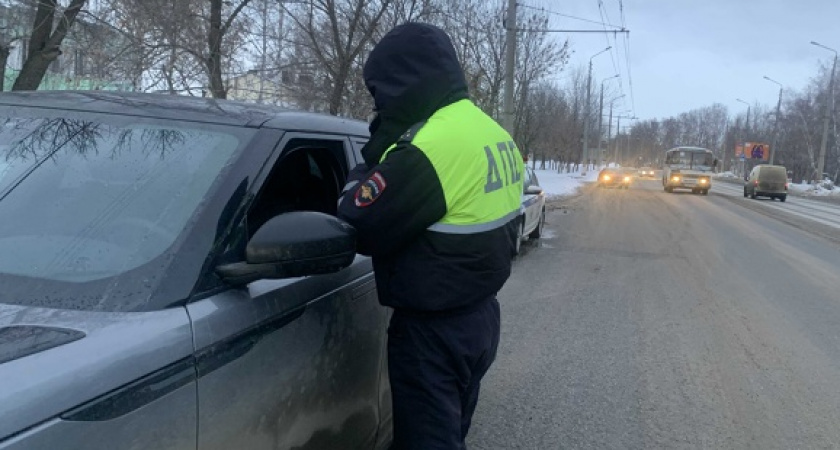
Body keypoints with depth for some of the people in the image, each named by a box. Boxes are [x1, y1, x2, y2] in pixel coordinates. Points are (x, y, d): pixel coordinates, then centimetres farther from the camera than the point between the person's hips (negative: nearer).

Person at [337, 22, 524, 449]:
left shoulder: (429, 146, -25)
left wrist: (368, 166, -5)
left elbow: (356, 229, -20)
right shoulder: (495, 133, 7)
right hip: (481, 315, 9)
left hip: (434, 330, -9)